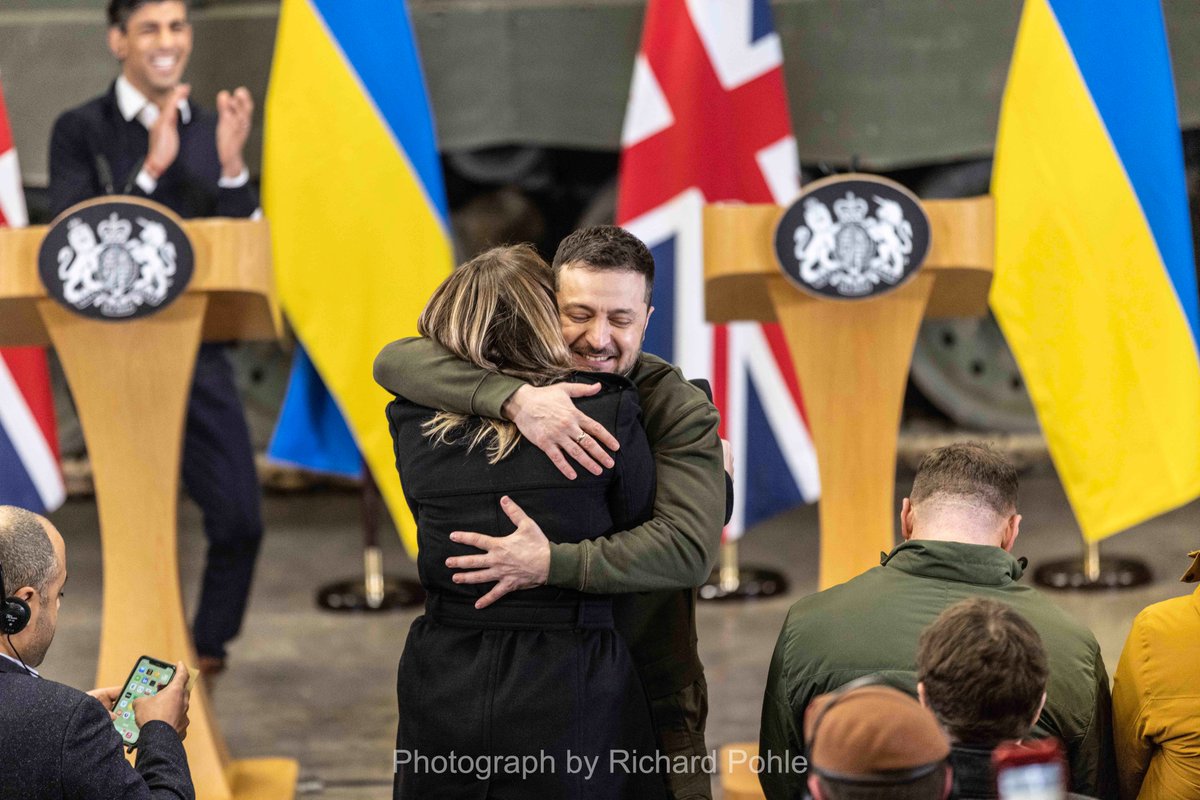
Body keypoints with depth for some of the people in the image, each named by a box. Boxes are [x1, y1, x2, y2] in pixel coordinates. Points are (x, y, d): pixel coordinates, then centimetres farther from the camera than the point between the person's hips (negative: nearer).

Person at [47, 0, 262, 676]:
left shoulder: (212, 128, 11)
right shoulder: (82, 132, 0)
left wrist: (231, 164, -11)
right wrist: (150, 170, -19)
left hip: (200, 354, 3)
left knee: (240, 520, -2)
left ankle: (209, 650, 20)